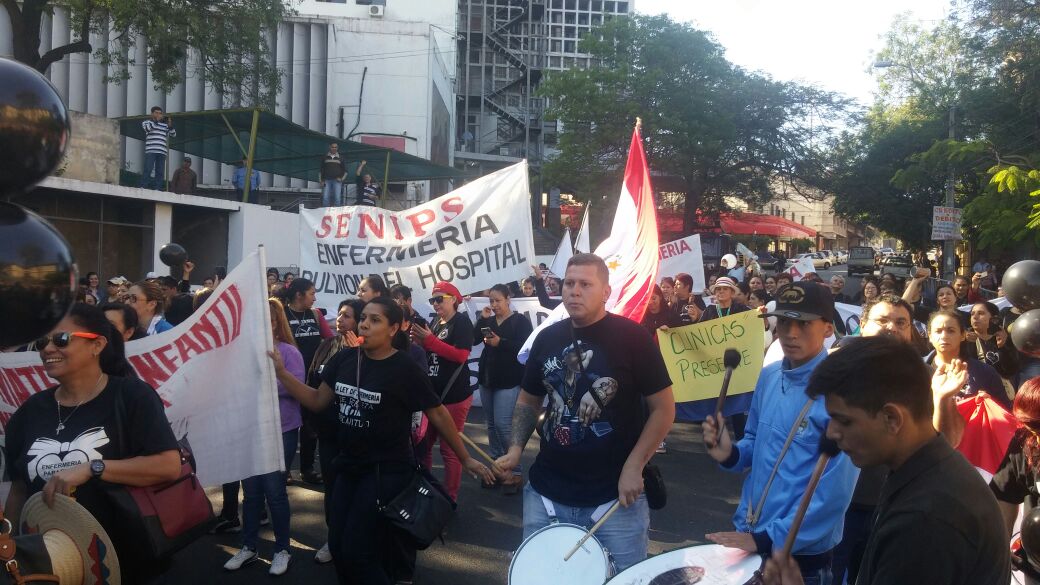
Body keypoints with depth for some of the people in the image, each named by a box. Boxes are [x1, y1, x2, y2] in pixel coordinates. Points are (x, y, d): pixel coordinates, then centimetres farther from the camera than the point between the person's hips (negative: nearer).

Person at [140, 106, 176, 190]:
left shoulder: (165, 125, 21)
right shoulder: (146, 122, 14)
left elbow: (173, 134, 13)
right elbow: (148, 128, -8)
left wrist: (170, 125, -2)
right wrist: (156, 120, -9)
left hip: (162, 152, 3)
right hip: (150, 151, -3)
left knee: (160, 172, -2)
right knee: (148, 169, -12)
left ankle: (157, 189, -2)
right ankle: (143, 188, -12)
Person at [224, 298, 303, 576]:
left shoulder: (288, 351, -9)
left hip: (280, 430, -4)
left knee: (273, 490, 3)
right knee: (251, 489, 11)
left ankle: (282, 549, 19)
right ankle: (248, 547, 27)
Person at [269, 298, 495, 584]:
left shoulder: (405, 370, -15)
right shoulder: (344, 359, -1)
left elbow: (438, 414, -7)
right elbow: (317, 401, 7)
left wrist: (465, 459, -2)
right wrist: (281, 373, -4)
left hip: (388, 472, -6)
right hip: (349, 466, 6)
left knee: (358, 552, -6)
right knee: (338, 547, 11)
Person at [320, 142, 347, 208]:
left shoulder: (340, 158, 12)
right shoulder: (325, 157, 13)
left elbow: (345, 170, 15)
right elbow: (321, 170, 13)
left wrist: (341, 178, -1)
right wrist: (321, 181, 4)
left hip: (337, 181, -1)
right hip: (327, 180, 1)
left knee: (337, 198, -9)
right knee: (325, 198, -7)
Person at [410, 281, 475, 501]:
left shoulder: (462, 322, -7)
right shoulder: (435, 324, 17)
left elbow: (461, 355, -19)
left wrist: (429, 340, -18)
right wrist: (420, 342, -1)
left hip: (454, 396, -8)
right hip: (431, 394, 8)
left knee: (450, 449, -4)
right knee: (423, 444, 10)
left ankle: (450, 498, 6)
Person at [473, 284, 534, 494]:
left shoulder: (521, 320, -4)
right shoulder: (489, 320, 13)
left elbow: (526, 347, -16)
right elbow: (473, 339, 0)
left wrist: (501, 342, -24)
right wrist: (482, 319, -9)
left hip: (509, 381, -6)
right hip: (487, 378, 7)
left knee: (503, 425, -12)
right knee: (492, 425, 9)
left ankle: (515, 472, -4)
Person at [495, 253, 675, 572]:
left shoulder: (632, 337, -10)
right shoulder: (548, 338, 4)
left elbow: (663, 408, -7)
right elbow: (528, 400, 15)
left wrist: (634, 467, -14)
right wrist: (516, 448, 0)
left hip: (614, 495, -4)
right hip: (546, 492, 4)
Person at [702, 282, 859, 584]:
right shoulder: (769, 376, 0)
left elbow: (835, 491, -21)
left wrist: (767, 539, -21)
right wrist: (729, 453, -9)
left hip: (803, 550, -6)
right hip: (748, 535, 6)